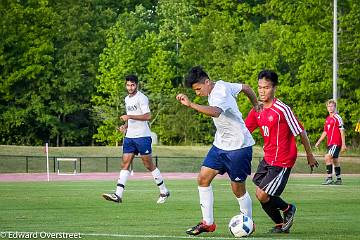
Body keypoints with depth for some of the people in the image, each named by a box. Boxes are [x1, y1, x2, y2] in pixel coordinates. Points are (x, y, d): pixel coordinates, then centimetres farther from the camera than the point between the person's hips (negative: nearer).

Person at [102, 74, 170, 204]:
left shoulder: (141, 98, -10)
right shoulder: (127, 99, 16)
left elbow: (147, 116, -19)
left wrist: (129, 117, -23)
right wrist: (125, 126, 11)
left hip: (142, 136, -7)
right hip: (129, 136, 7)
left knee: (149, 165, -1)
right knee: (125, 164, -3)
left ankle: (164, 192, 13)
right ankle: (118, 195, -10)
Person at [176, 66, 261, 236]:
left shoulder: (220, 93, -24)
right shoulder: (220, 85, 3)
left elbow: (215, 112, -47)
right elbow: (245, 87, 17)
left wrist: (191, 105, -54)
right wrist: (256, 105, 28)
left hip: (238, 146, -9)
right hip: (221, 144, 9)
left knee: (238, 189, 0)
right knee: (203, 178, 0)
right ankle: (207, 222, 6)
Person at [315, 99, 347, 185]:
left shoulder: (337, 118, -9)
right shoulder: (328, 119, 16)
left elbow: (342, 131, -11)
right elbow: (325, 132, 24)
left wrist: (343, 144, -15)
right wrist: (319, 141, 19)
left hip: (336, 143, -9)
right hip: (330, 143, 9)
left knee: (327, 157, -20)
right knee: (335, 160, 13)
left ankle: (329, 178, -18)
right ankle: (339, 179, 20)